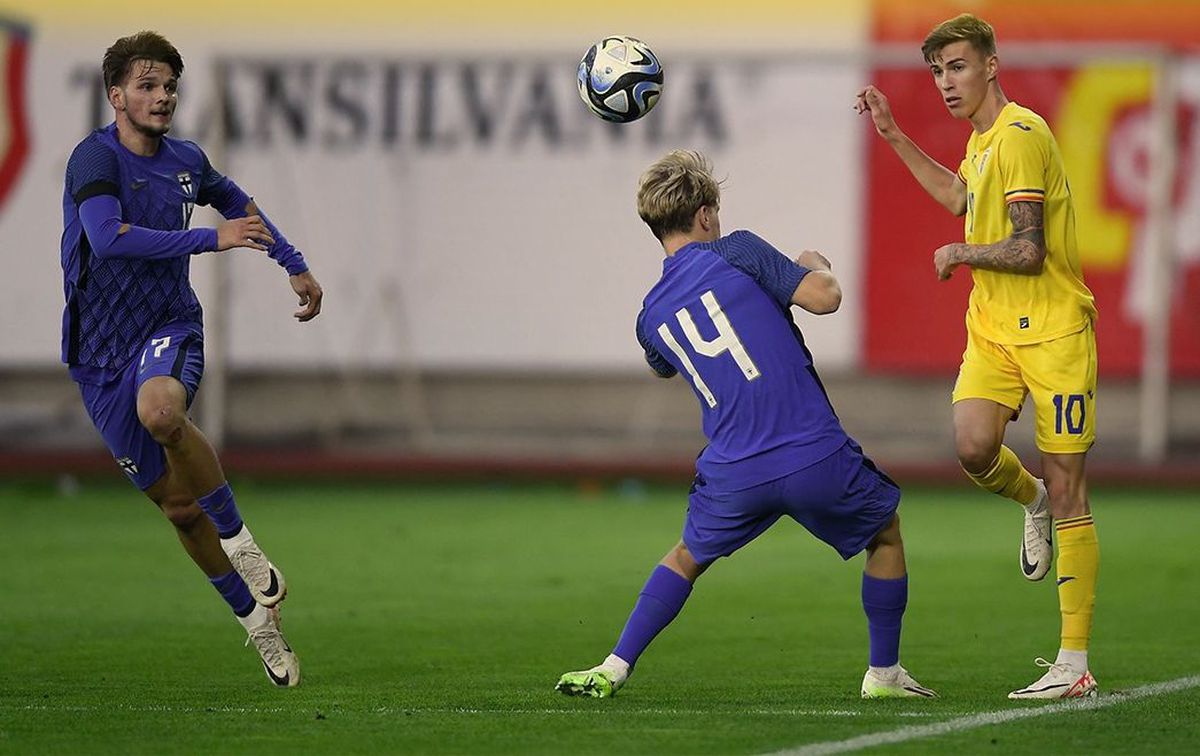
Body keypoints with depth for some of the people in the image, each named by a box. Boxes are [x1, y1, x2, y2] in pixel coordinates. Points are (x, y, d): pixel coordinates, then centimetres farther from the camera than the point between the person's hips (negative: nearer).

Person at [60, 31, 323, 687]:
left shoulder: (186, 160, 5)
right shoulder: (95, 157, -12)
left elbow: (238, 204, 28)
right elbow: (108, 237, -30)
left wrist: (294, 265, 29)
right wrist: (213, 239, -29)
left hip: (169, 327, 1)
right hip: (101, 353, -1)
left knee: (160, 409, -37)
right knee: (179, 506, 2)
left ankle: (238, 537, -19)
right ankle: (257, 618, 20)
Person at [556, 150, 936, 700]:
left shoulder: (651, 317, 12)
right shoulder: (737, 253, -3)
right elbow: (824, 298, -10)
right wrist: (817, 267, 12)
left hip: (733, 475, 3)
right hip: (816, 457, -3)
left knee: (687, 557, 28)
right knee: (885, 533, 24)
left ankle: (613, 669, 17)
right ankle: (884, 674, 25)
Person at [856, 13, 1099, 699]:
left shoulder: (1020, 135, -15)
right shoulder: (983, 138, 13)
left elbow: (1028, 251, -20)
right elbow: (960, 197, 36)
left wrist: (960, 254, -3)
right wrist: (894, 136, 31)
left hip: (1054, 331, -7)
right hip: (994, 328, 7)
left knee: (1067, 491, -3)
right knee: (973, 447, -20)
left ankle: (1075, 662, -2)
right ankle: (1031, 498, 15)